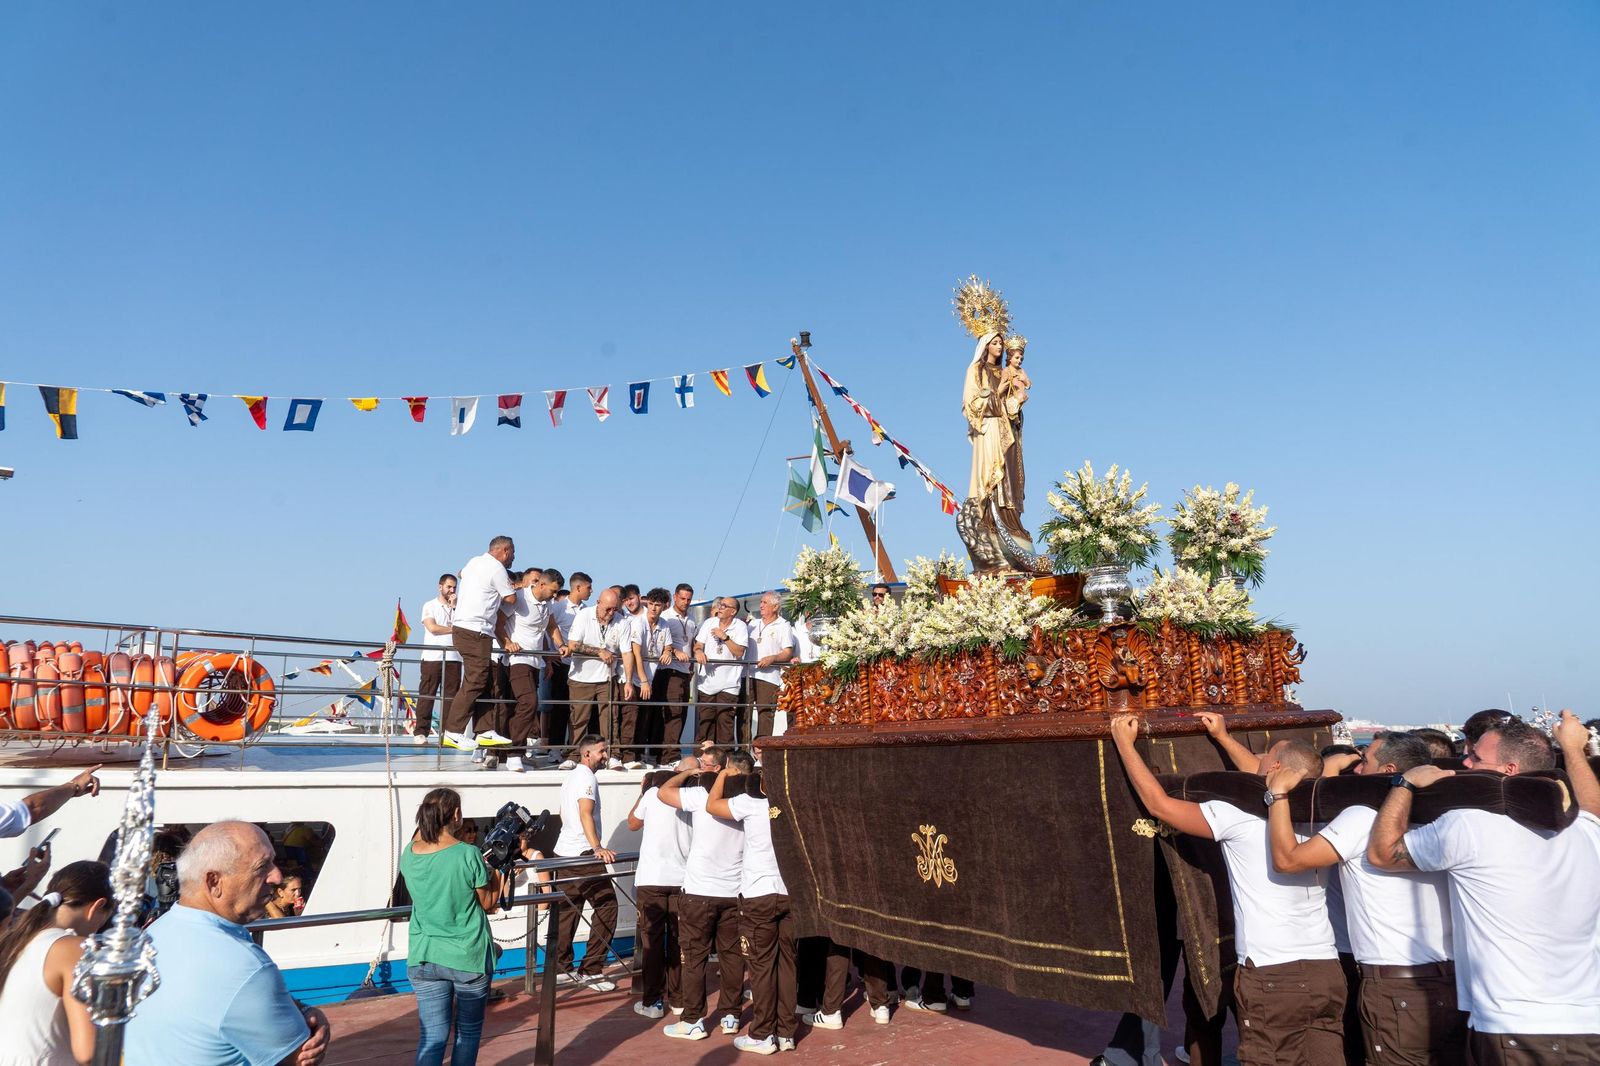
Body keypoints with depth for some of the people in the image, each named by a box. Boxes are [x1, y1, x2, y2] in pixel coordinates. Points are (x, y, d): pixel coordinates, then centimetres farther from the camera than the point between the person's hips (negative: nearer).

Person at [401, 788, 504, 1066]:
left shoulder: (409, 854, -5)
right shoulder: (469, 854, -17)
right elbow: (488, 903, -6)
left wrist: (423, 827, 12)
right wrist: (496, 870, 5)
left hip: (423, 958, 4)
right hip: (468, 958, -4)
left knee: (432, 1037, 8)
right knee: (468, 1032, 16)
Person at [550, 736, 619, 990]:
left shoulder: (571, 776, 18)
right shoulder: (587, 777, -12)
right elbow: (586, 814, -25)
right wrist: (597, 847, -34)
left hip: (565, 852, 10)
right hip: (582, 854, -10)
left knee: (569, 909, 13)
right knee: (607, 906, -6)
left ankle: (561, 969, 16)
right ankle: (591, 970, -4)